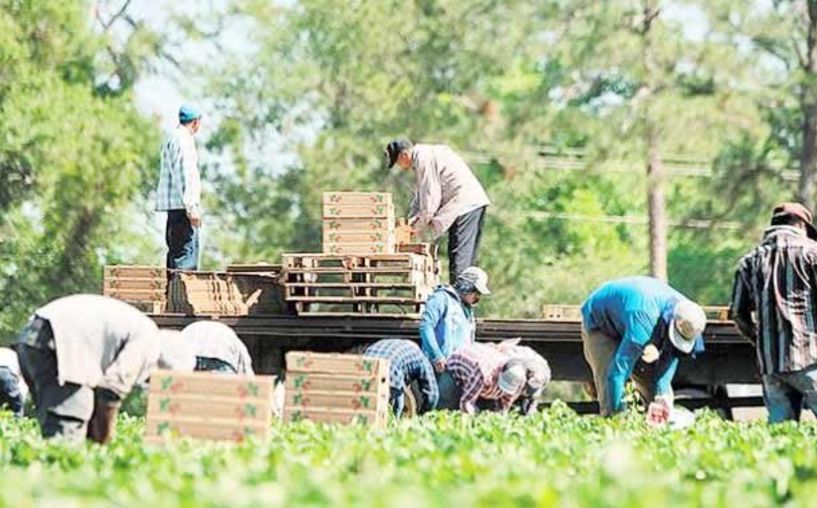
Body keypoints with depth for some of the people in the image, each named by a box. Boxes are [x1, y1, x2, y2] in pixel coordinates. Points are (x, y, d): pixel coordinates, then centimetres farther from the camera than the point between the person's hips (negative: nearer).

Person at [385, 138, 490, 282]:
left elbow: (431, 197, -15)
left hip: (464, 204, -11)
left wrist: (418, 227, -5)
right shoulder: (422, 157, 21)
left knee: (458, 255, -11)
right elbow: (421, 195, 27)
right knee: (468, 256, 11)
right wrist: (410, 221, 19)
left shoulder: (424, 159, -12)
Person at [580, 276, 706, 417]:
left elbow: (669, 358, -14)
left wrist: (662, 393, -27)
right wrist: (615, 410, -46)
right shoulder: (643, 316, -47)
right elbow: (620, 367, -46)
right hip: (600, 324, -7)